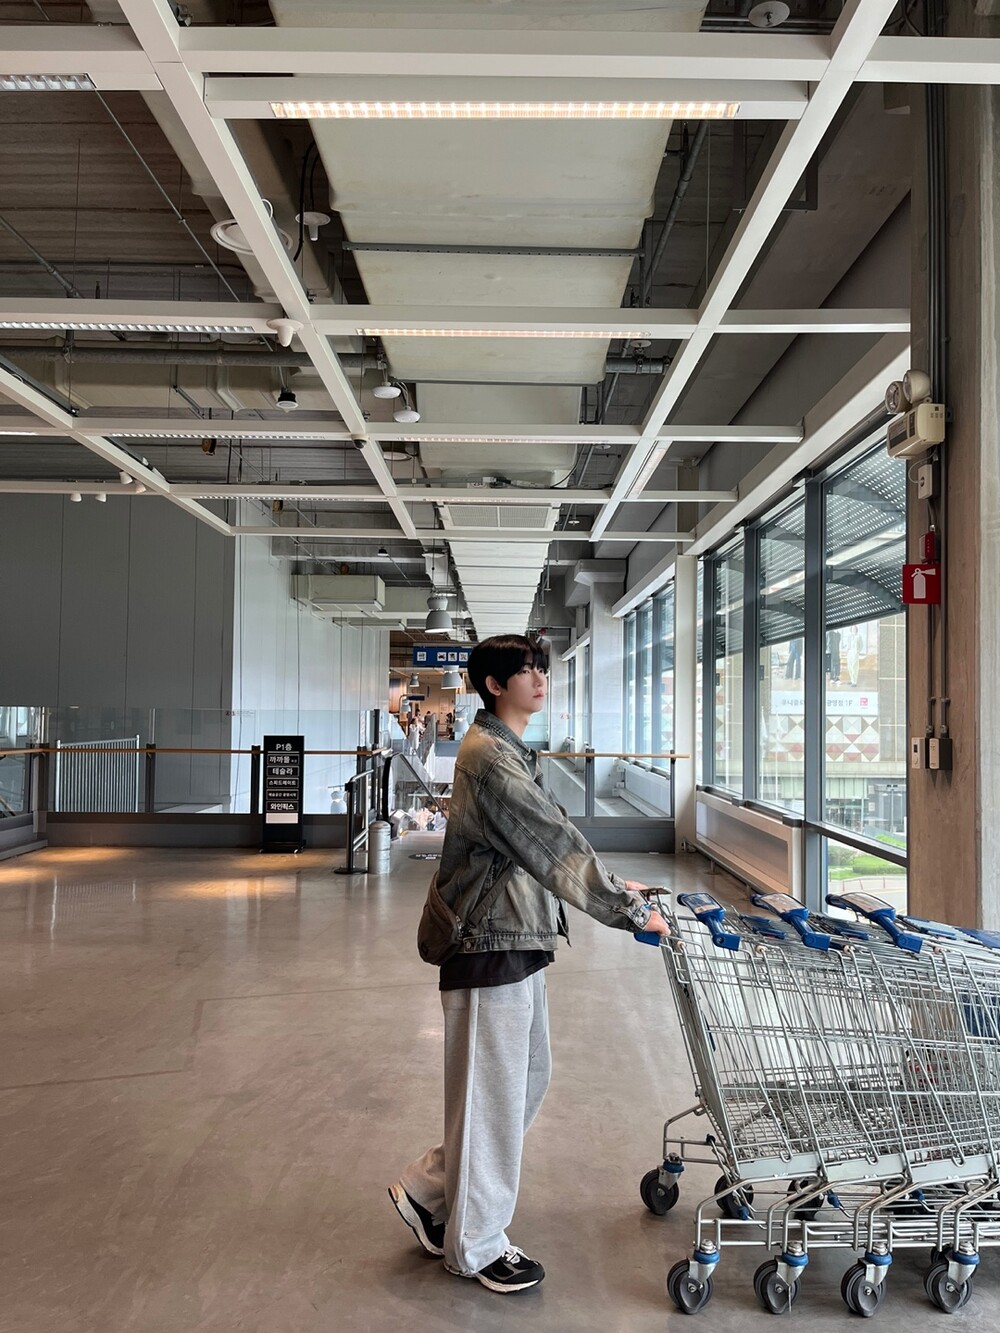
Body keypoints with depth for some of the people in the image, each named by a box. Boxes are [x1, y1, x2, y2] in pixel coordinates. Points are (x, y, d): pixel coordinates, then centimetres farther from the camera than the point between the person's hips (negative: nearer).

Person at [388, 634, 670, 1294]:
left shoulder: (513, 751, 13)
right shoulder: (489, 758, -19)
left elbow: (553, 839, 19)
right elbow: (554, 847, -22)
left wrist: (613, 883, 14)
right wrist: (630, 909, -16)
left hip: (520, 939, 10)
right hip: (489, 942, -10)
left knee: (527, 1080, 19)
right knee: (491, 1092, 5)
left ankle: (428, 1190, 34)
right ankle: (475, 1244, 25)